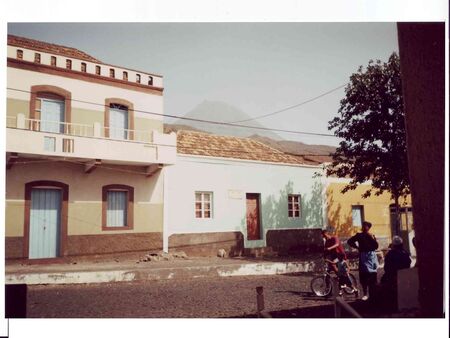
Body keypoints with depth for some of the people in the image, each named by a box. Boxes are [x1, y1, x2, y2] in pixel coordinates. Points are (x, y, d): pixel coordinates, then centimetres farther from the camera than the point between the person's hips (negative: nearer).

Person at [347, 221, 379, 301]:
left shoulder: (371, 236, 6)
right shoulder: (359, 235, 4)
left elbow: (376, 246, -7)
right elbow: (349, 241, 11)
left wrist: (372, 238, -14)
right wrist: (356, 247, 2)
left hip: (371, 256, 0)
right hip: (363, 256, 0)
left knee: (372, 277, -1)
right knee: (363, 276, -2)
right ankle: (365, 294, 7)